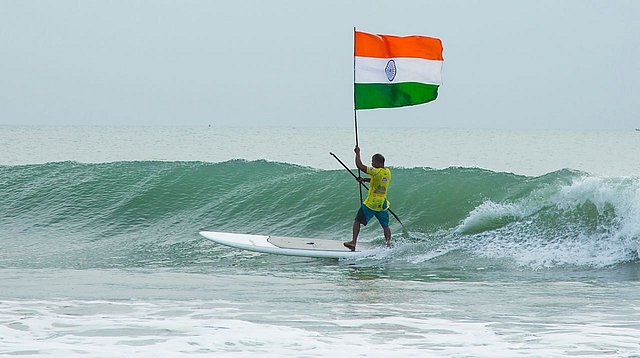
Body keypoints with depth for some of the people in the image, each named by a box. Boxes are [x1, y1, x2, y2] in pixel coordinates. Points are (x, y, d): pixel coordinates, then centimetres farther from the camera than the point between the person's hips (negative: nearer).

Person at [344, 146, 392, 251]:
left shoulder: (376, 172, -19)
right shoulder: (388, 172, 5)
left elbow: (360, 166, -21)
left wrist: (358, 153, -10)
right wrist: (364, 179, 17)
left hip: (371, 204, -6)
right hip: (382, 205, 6)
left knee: (357, 221, 6)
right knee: (385, 225, 13)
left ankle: (353, 242, 3)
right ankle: (389, 244, 7)